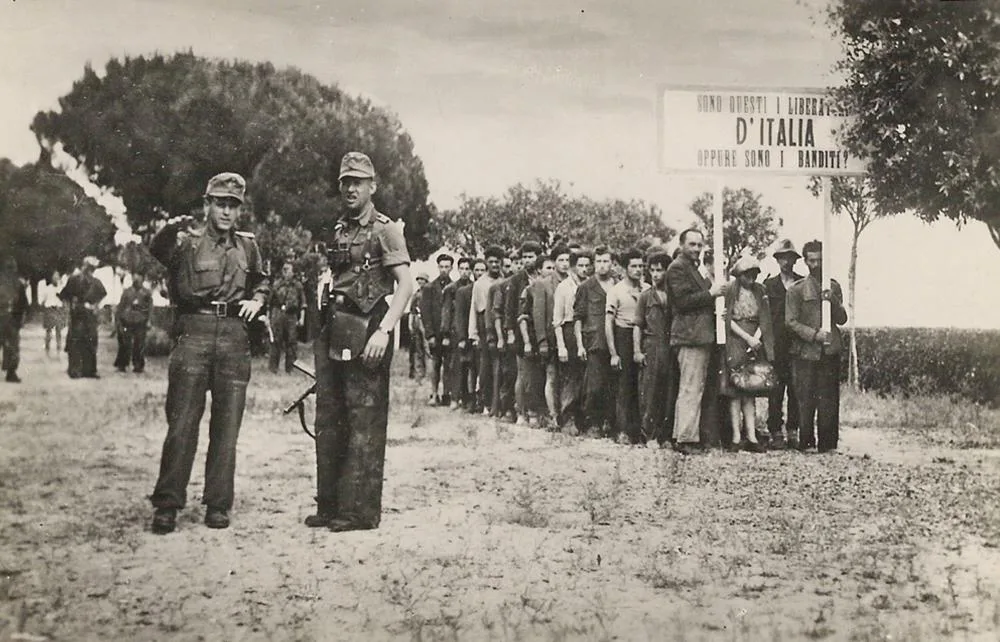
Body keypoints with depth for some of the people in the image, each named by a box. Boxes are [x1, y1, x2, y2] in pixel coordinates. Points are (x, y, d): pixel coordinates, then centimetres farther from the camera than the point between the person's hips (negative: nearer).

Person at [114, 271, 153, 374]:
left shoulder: (147, 292, 8)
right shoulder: (127, 291, 10)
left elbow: (150, 307, 6)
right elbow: (120, 306, 11)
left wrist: (148, 321, -5)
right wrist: (118, 320, 4)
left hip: (140, 323, -1)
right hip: (127, 322, 1)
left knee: (139, 345, -1)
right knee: (125, 344, 0)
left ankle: (138, 366, 8)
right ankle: (121, 365, 8)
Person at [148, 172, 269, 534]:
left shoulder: (247, 246, 14)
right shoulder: (187, 241, 0)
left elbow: (262, 280, 31)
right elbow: (157, 250, -22)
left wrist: (257, 300, 10)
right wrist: (170, 230, -43)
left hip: (235, 338, 4)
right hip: (194, 335, -4)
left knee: (227, 426, 5)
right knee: (182, 423, -5)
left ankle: (218, 505, 14)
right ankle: (166, 505, 1)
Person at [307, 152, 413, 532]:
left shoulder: (385, 230, -5)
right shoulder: (339, 231, 17)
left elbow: (405, 284, -14)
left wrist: (384, 330, -23)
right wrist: (324, 326, 15)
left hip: (364, 331, -8)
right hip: (333, 332, 8)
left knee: (364, 421, -5)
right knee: (328, 419, 10)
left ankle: (361, 510, 0)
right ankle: (329, 505, 19)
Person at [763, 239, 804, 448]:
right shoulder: (769, 284, 10)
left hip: (797, 344, 1)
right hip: (776, 346, -1)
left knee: (796, 390, 1)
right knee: (775, 390, -2)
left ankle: (793, 431, 8)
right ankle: (776, 432, 2)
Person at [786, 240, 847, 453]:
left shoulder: (833, 286, 13)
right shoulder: (796, 289, 3)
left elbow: (842, 319, 10)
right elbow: (791, 321, -2)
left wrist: (833, 301, -8)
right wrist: (814, 334, -14)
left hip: (830, 350, 3)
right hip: (805, 352, -2)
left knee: (829, 399, 2)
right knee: (805, 399, -3)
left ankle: (827, 442, 9)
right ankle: (806, 442, 6)